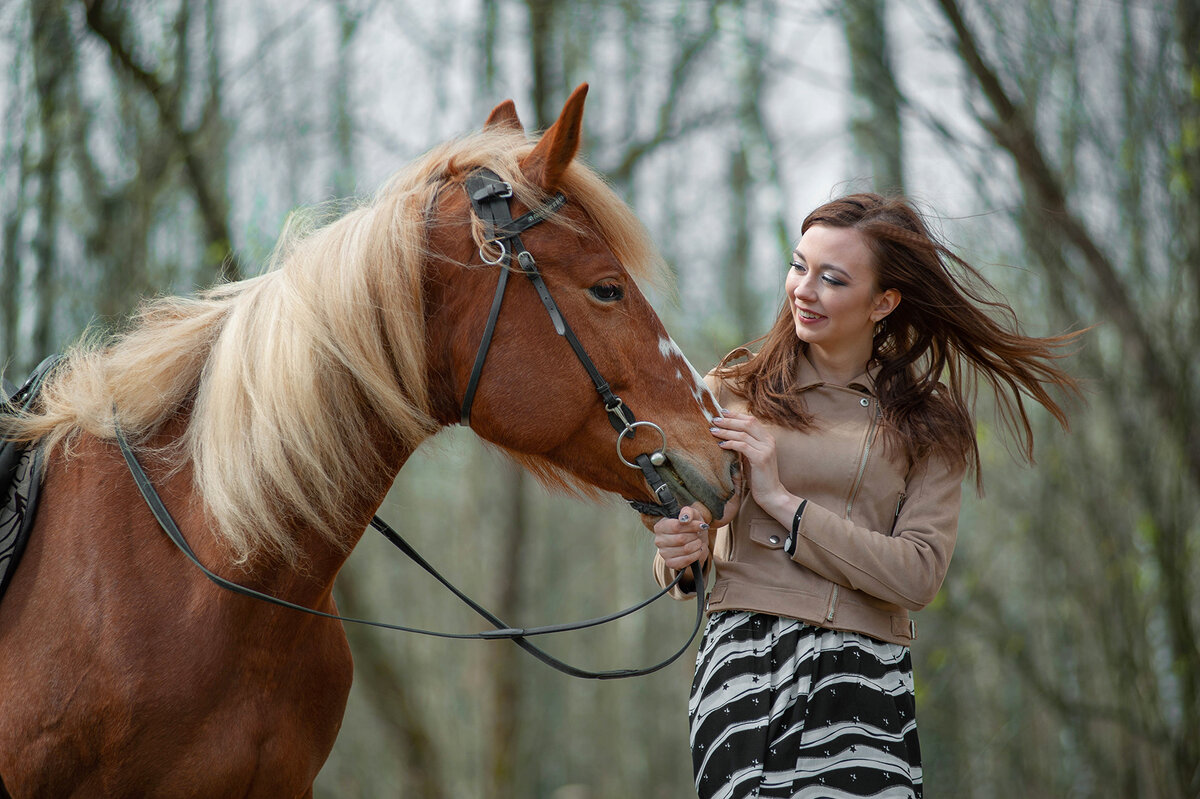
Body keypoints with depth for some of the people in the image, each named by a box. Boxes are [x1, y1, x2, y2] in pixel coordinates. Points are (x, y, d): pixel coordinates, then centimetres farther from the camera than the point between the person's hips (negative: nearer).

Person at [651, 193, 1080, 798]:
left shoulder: (928, 425, 10)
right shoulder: (734, 392, 10)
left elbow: (918, 576, -4)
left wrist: (784, 502, -9)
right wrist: (681, 555, -12)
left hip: (869, 677, 1)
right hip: (746, 659, -1)